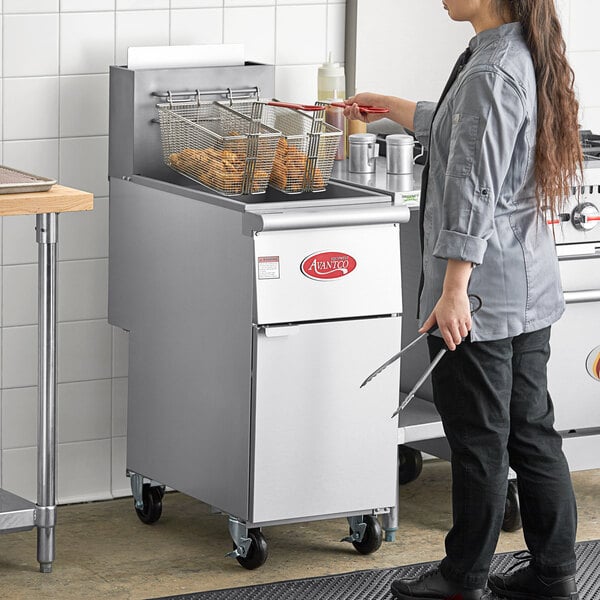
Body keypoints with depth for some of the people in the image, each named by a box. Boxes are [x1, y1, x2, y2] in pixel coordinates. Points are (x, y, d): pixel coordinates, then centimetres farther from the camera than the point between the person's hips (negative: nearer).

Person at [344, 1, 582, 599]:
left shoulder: (491, 71, -20)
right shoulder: (527, 56, 9)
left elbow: (473, 192, -23)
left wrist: (454, 291, -22)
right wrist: (385, 106, 38)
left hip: (482, 291, -9)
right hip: (530, 284, 9)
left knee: (479, 440, 2)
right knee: (531, 431, 13)